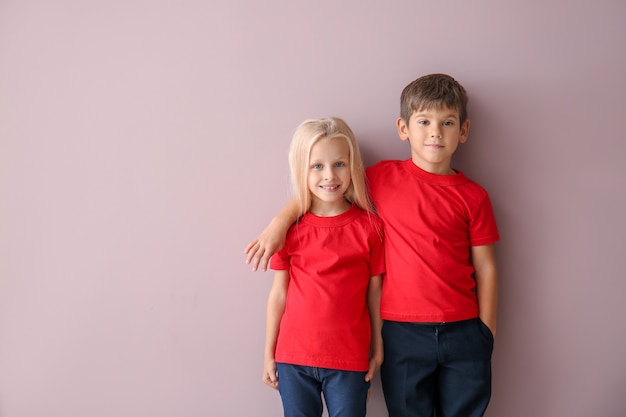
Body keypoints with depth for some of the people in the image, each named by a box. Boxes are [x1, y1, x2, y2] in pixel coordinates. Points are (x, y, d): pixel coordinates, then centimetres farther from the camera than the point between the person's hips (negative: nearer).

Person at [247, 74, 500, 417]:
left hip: (462, 331, 1)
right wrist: (282, 219, -6)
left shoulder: (473, 197, 0)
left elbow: (485, 268, 3)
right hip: (402, 330, -1)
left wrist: (486, 335, 3)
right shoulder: (384, 178, -1)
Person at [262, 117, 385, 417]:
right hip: (293, 359, 1)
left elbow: (374, 291, 1)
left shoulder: (370, 226, -5)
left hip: (350, 361, -1)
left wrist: (378, 348, 6)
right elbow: (278, 293, 2)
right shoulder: (290, 228, -3)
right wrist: (269, 353, 6)